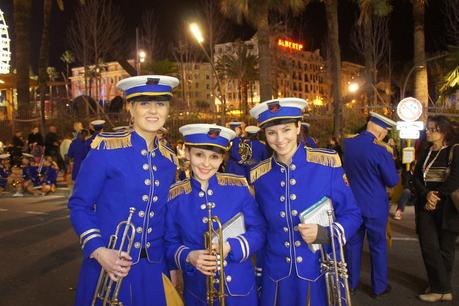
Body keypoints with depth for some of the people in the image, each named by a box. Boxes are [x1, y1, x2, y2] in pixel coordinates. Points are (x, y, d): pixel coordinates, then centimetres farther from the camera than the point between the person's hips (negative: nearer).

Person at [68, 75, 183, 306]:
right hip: (107, 269, -4)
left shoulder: (169, 160, 5)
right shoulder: (106, 148, -10)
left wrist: (172, 265, 11)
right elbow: (79, 206, -6)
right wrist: (98, 251, -18)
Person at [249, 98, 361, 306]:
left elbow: (351, 215, -3)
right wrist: (260, 275, 11)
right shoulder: (259, 176, -2)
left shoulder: (327, 163, -10)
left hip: (321, 275, -2)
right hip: (276, 279, 2)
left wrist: (324, 234, -21)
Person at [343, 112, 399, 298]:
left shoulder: (348, 143, -5)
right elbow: (393, 181, -14)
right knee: (378, 246, 11)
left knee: (353, 243, 16)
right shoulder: (381, 151, -23)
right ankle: (379, 287, 23)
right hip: (375, 206, -5)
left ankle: (352, 282, 29)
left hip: (353, 204, 5)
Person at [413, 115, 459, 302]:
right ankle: (443, 289, 9)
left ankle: (440, 288, 11)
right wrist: (427, 195, -12)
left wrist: (436, 196, -11)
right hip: (426, 207, 4)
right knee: (429, 246, -2)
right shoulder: (425, 153, 13)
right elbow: (416, 177, 5)